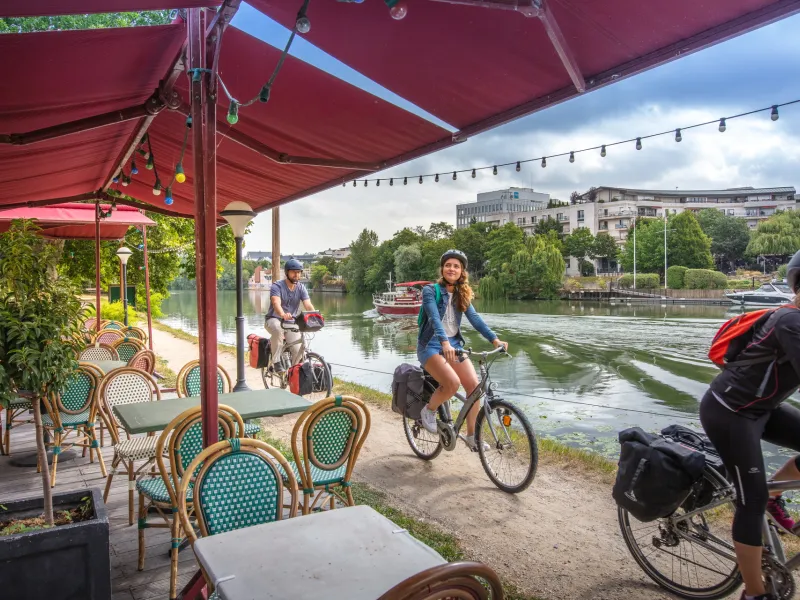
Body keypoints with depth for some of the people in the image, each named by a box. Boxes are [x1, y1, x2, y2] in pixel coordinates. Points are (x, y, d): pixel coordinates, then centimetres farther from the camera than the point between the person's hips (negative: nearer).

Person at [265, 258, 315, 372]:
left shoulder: (301, 288, 0)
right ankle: (276, 362, -27)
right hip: (274, 320, -3)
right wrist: (283, 315, -54)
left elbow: (308, 305, -15)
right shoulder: (277, 286, -12)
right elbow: (276, 303, -31)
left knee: (298, 350, -19)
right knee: (278, 329, -40)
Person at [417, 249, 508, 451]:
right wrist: (445, 343, -40)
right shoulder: (430, 291, -9)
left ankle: (471, 435, 5)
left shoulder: (462, 295, 9)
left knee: (474, 385, -11)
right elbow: (434, 318, -24)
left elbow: (475, 318, -3)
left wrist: (495, 339, -17)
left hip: (454, 344, 6)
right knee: (453, 382, -29)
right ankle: (428, 411, 0)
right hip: (432, 345, -5)